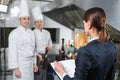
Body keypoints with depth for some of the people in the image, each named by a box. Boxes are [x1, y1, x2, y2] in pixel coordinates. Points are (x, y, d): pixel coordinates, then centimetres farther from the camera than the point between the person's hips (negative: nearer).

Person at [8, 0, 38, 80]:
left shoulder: (31, 32, 10)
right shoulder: (14, 33, -11)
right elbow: (12, 52, -14)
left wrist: (34, 63, 14)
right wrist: (16, 68, -17)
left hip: (30, 64, 6)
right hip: (20, 64, -6)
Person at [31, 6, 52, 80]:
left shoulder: (47, 33, 10)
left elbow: (50, 43, 18)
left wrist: (49, 47, -4)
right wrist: (38, 55, -21)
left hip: (45, 57, 5)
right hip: (36, 57, -5)